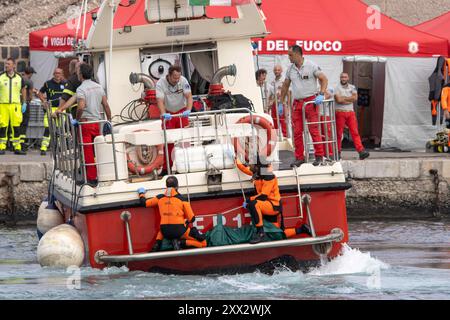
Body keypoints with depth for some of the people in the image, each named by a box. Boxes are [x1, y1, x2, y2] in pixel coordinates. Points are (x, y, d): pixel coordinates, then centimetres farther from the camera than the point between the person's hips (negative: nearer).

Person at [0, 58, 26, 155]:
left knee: (16, 127, 0)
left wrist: (24, 104, 11)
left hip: (15, 105, 1)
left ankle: (17, 148, 5)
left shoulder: (19, 78, 9)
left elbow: (23, 91, 17)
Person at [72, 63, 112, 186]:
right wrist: (109, 120, 12)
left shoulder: (81, 89, -12)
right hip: (98, 121, 6)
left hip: (86, 122, -6)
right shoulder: (99, 87, 9)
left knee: (88, 153, 0)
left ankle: (91, 178, 1)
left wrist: (77, 119, -11)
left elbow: (81, 107, -25)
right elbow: (106, 105, 6)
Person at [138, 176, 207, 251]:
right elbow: (192, 218, -3)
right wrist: (186, 222, 21)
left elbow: (144, 203, 19)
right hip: (179, 231, -4)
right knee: (203, 243, 2)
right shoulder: (182, 199, -3)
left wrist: (141, 194, 40)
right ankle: (180, 242, -13)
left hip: (165, 232, 4)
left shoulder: (160, 198, 6)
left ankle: (157, 243, 16)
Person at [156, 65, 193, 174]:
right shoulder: (161, 83, -20)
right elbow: (160, 101, -30)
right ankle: (166, 168, 3)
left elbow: (189, 96, -20)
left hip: (181, 112, 1)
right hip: (168, 114, -1)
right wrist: (163, 114, -48)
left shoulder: (183, 81, -16)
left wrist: (188, 110, -38)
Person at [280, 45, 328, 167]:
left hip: (311, 101, -5)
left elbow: (324, 79, -4)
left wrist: (321, 94, -17)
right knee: (297, 132, 3)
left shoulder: (311, 66, -5)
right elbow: (285, 86, 20)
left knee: (314, 130, -9)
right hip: (297, 103, 5)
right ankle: (299, 158, 8)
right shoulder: (290, 69, 11)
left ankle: (319, 156, -5)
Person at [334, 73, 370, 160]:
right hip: (340, 113, -3)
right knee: (339, 133, 1)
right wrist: (349, 100, -7)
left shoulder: (352, 87, 12)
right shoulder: (337, 88, -1)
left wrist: (344, 98, -8)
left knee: (355, 132, -6)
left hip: (350, 112, 3)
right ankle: (338, 152, 9)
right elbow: (338, 99, -15)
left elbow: (355, 98, -3)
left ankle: (361, 151, -15)